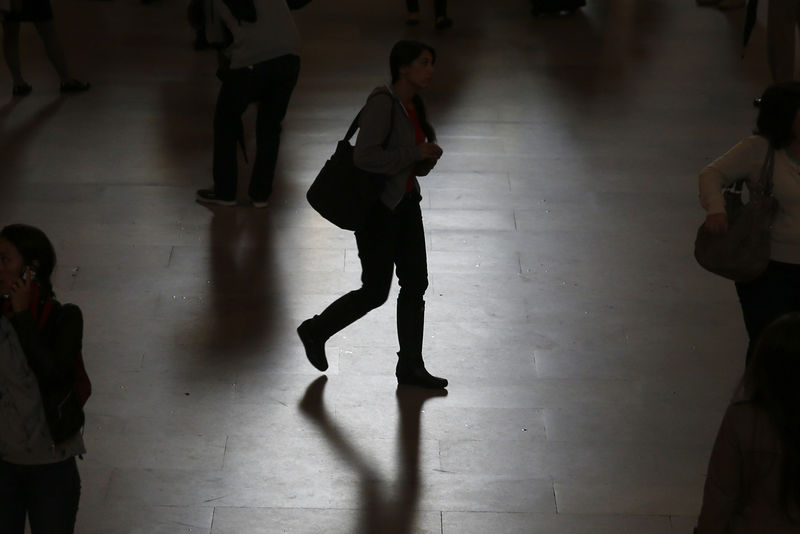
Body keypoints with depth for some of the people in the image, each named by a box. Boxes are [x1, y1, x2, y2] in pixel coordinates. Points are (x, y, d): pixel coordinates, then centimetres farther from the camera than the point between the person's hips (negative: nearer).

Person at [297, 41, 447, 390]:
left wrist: (428, 157, -5)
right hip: (376, 207, -9)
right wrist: (416, 154, -24)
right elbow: (364, 157, -30)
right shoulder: (383, 103, -20)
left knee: (415, 283, 8)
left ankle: (410, 366, 19)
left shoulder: (414, 107, 7)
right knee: (375, 292, -1)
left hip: (405, 202, 9)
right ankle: (315, 331, 22)